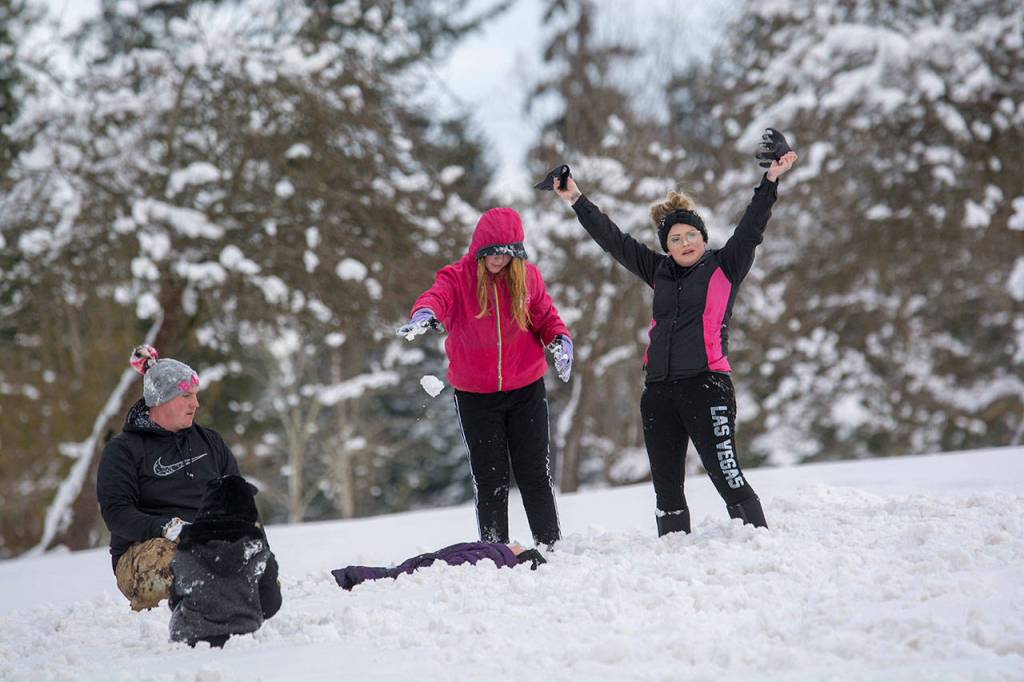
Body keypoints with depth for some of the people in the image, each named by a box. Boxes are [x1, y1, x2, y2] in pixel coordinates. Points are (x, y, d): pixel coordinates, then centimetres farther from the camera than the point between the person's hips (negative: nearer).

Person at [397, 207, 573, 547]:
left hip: (525, 389, 1)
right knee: (490, 479, 4)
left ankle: (551, 545, 15)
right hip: (476, 394, -1)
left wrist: (561, 340, -15)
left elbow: (546, 317, 7)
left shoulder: (527, 276, -1)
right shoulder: (457, 277, -9)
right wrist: (425, 314, -53)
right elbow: (437, 296, -29)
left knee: (534, 473, 5)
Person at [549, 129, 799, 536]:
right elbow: (612, 239, 22)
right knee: (666, 488, 7)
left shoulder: (725, 267, 5)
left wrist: (771, 180, -16)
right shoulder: (660, 273, 16)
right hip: (659, 392, 5)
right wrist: (577, 201, 23)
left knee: (727, 477, -13)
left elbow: (752, 228, -5)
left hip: (707, 385, -5)